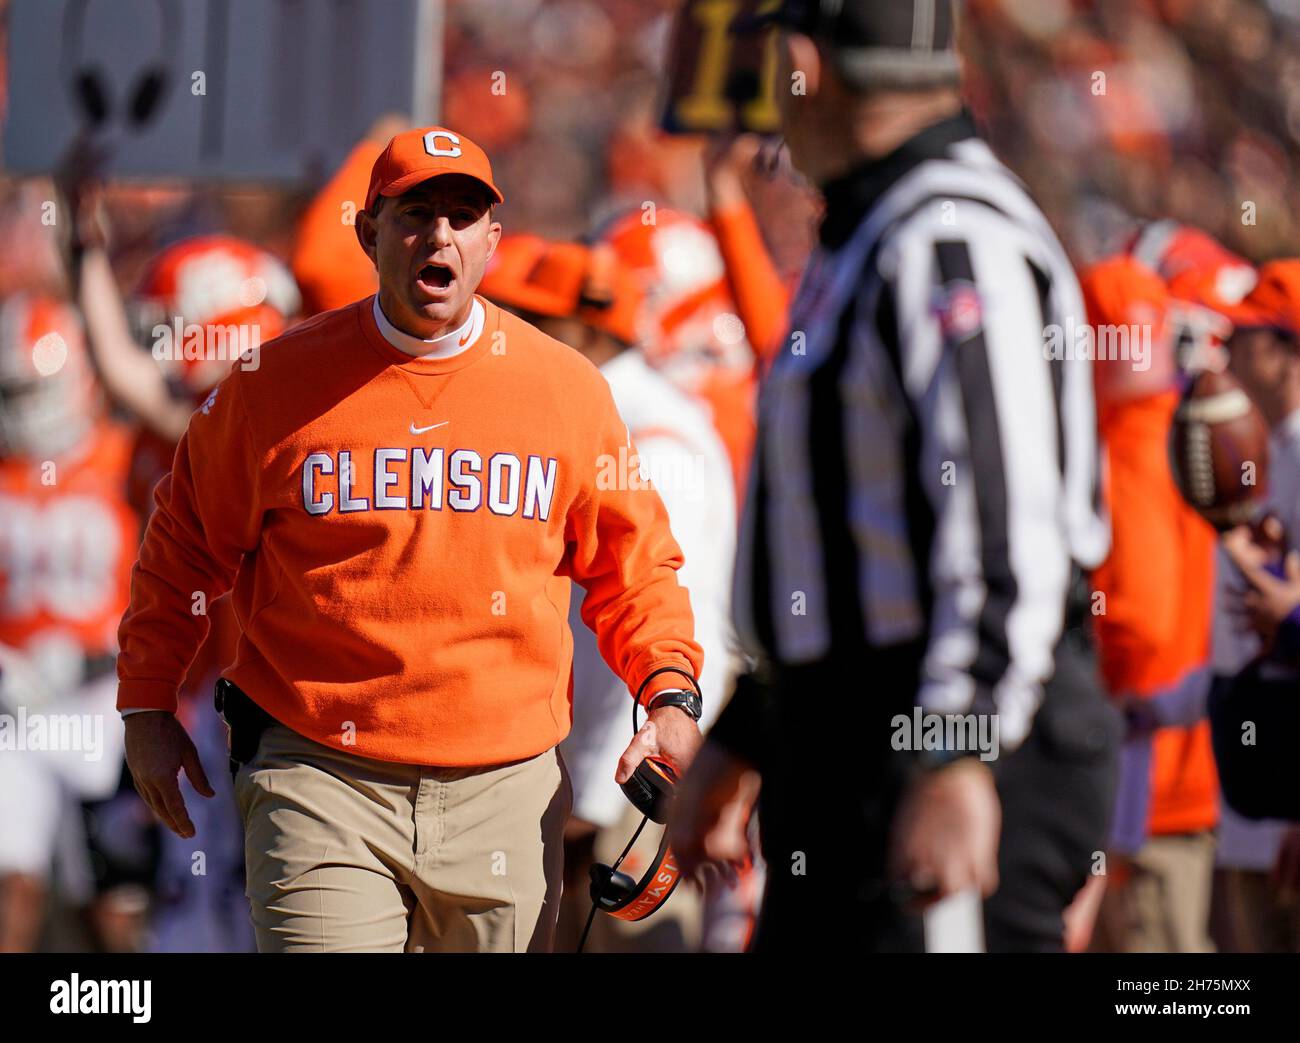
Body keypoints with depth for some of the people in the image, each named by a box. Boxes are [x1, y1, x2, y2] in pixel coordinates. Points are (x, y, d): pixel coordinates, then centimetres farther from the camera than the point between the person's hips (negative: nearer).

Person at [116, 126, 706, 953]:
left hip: (507, 789, 2)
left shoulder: (569, 388, 6)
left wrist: (670, 695, -1)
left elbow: (633, 565, 13)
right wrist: (148, 703, 11)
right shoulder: (276, 381, 2)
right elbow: (186, 544, 12)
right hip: (321, 784, -2)